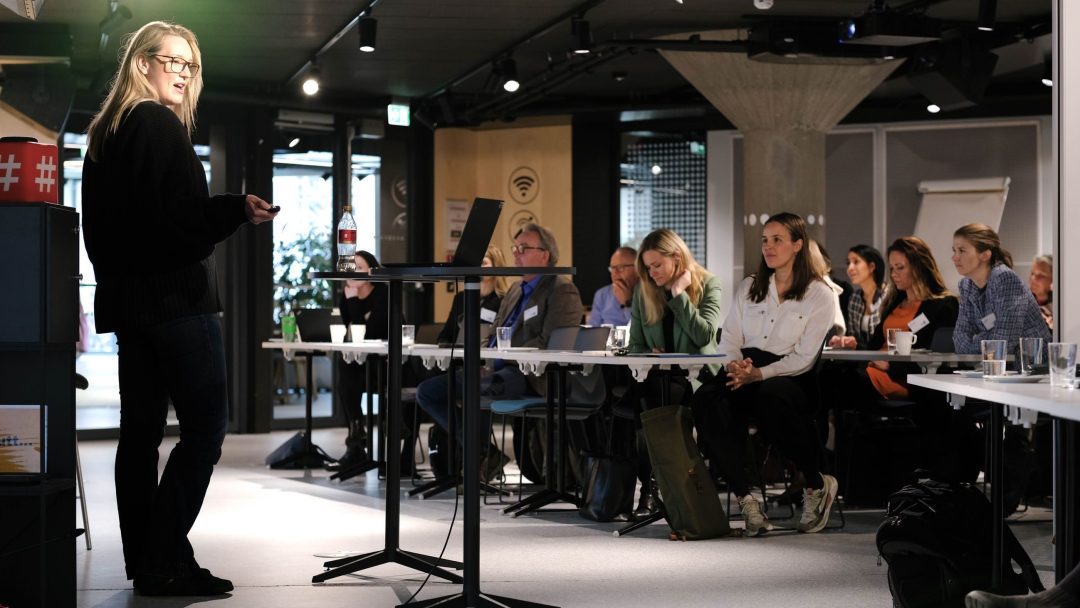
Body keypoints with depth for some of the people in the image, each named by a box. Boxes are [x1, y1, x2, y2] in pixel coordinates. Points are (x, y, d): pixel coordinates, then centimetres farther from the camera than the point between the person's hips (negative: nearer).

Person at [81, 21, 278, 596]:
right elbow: (180, 216, -20)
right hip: (175, 295, -9)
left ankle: (144, 560, 9)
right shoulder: (160, 125, -10)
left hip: (126, 298, 9)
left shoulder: (105, 133, 17)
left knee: (140, 430, 7)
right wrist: (240, 208, -20)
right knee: (205, 425, -7)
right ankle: (164, 561, -11)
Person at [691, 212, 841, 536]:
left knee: (770, 396, -41)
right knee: (706, 398, -31)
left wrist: (758, 374, -20)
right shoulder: (749, 288, 20)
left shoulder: (820, 295, 4)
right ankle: (745, 498, -32)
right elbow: (729, 338, 13)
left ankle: (817, 484, -18)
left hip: (793, 379, -4)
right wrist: (734, 364, -11)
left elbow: (804, 358, -6)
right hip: (746, 375, 4)